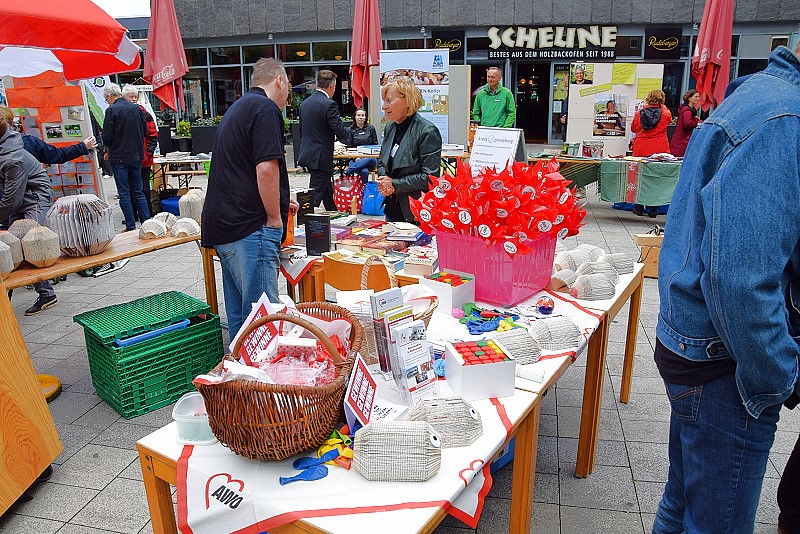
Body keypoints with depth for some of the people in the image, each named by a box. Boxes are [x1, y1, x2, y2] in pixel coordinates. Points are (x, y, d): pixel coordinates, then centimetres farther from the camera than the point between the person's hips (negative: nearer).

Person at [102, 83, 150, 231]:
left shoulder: (111, 110, -12)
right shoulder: (136, 108, 4)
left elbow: (107, 137, -12)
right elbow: (145, 131, 10)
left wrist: (109, 150, 7)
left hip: (119, 158, -5)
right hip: (136, 156, 5)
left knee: (124, 194, 1)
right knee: (138, 192, 12)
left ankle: (130, 227, 4)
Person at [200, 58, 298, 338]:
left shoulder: (238, 108, 23)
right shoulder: (265, 108, -8)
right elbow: (266, 169, -19)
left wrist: (280, 201, 38)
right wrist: (275, 218, -8)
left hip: (223, 226, 10)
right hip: (250, 228, -10)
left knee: (238, 313, 17)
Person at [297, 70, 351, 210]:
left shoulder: (305, 103, 9)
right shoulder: (329, 104, -16)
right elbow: (340, 131, -17)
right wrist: (348, 131, 5)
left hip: (307, 155, 9)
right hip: (321, 157, -9)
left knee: (328, 191, 21)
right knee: (316, 194, -3)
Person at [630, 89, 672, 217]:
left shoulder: (639, 113, 0)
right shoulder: (666, 113, -5)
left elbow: (633, 128, 15)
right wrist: (662, 107, 27)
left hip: (640, 150, 1)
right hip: (659, 150, -1)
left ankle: (638, 208, 15)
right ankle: (652, 209, 7)